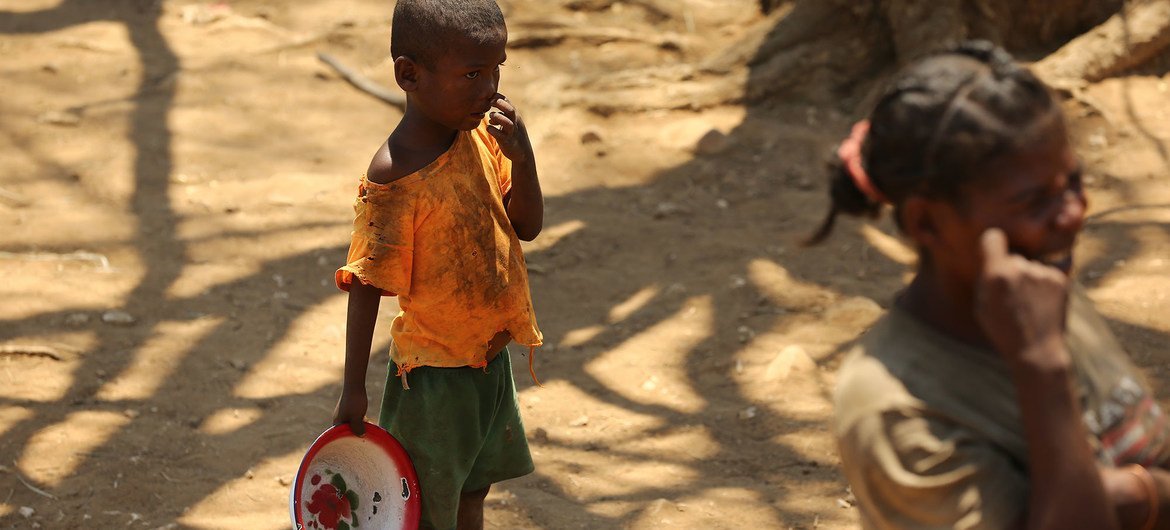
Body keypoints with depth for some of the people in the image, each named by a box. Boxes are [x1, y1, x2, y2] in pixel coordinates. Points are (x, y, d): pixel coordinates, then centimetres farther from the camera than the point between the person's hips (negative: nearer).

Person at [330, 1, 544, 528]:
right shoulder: (395, 178, -26)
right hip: (434, 374, -7)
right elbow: (367, 285, -19)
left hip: (490, 358, 7)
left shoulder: (481, 134, -5)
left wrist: (521, 155, -17)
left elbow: (528, 226, 2)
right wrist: (354, 389, -14)